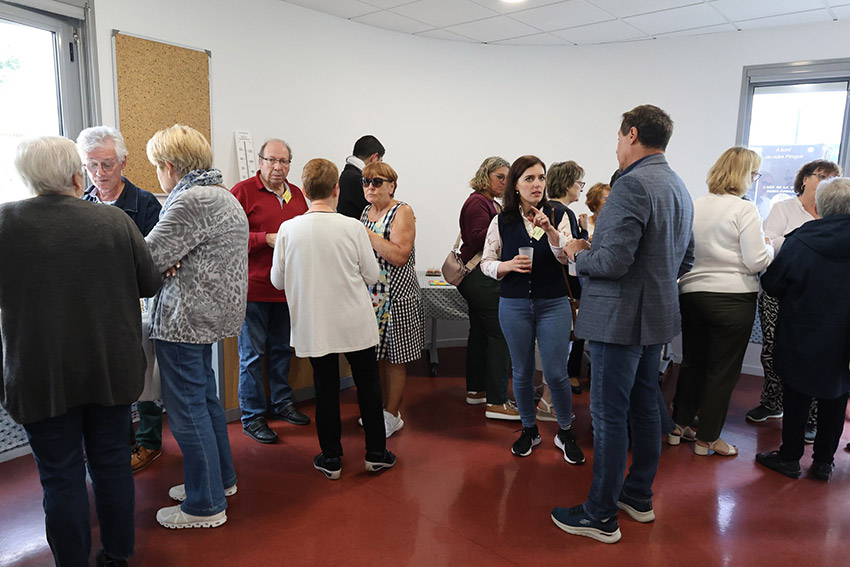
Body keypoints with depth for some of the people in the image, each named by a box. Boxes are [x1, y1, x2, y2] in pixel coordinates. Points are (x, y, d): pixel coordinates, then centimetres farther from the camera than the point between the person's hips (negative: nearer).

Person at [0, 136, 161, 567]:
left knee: (61, 475, 12)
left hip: (41, 376, -1)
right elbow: (150, 284, 0)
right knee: (111, 461, 17)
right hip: (111, 369, 2)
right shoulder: (115, 220, -9)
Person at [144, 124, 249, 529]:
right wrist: (173, 266, 1)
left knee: (187, 409, 1)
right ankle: (221, 478, 36)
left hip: (187, 318, -10)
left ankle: (205, 505, 15)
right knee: (204, 397, 21)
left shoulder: (191, 201, -19)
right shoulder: (223, 196, 15)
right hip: (209, 314, 10)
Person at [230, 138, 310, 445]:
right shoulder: (243, 191, -6)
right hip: (253, 287, -6)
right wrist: (267, 239, -19)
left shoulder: (297, 194, 12)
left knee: (282, 349, 17)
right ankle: (252, 417, 16)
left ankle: (282, 403, 34)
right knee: (252, 354, 3)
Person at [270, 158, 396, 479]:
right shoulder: (352, 227, -12)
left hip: (313, 324, 1)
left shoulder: (288, 229, -8)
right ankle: (376, 454, 25)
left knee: (326, 387, 12)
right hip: (355, 323, -1)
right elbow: (372, 276, -5)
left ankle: (331, 459, 23)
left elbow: (278, 281, 1)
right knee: (368, 384, 14)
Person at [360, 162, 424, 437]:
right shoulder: (366, 211, 13)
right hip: (370, 293, 7)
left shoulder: (402, 212, -9)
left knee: (393, 357, 2)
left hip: (395, 295, -7)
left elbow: (400, 256, -22)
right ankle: (381, 408, 28)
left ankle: (393, 415, 15)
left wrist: (366, 234, -19)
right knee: (376, 355, 13)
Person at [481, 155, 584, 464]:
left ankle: (565, 432, 24)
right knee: (522, 372, 10)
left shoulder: (557, 216, 1)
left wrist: (550, 229, -25)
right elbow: (486, 264, 4)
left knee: (556, 373, 1)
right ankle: (529, 430, 31)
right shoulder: (501, 222, 1)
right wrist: (509, 265, -15)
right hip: (514, 305, 1)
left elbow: (568, 257, -11)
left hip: (554, 304, 0)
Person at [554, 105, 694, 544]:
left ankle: (601, 516, 14)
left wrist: (579, 254, -7)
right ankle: (639, 497, 34)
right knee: (644, 407, 18)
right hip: (658, 315, 10)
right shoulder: (679, 187, 12)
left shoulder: (632, 184, -19)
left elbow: (611, 261, -26)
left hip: (620, 319, -10)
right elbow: (685, 260, 19)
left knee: (609, 416, 1)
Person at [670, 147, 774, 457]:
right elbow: (757, 262, -13)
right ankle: (707, 438, 16)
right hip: (732, 299, -5)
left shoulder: (693, 206, 5)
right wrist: (769, 247, 6)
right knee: (723, 369, 6)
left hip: (691, 293, 5)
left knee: (692, 361, 17)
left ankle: (679, 426, 25)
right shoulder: (745, 210, -11)